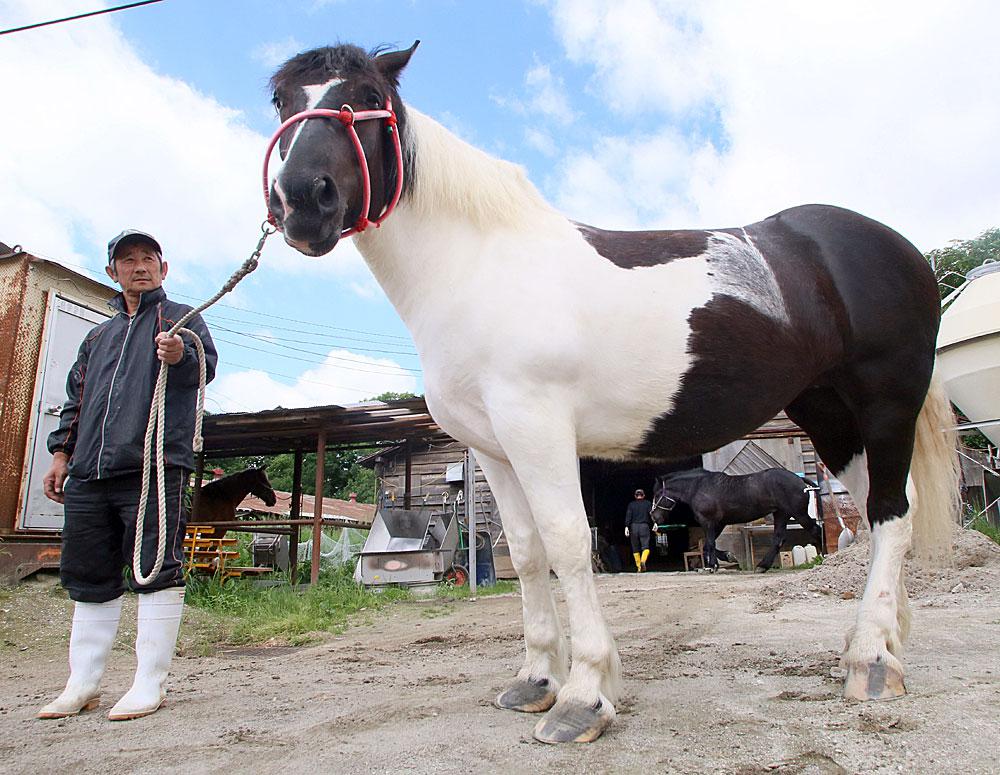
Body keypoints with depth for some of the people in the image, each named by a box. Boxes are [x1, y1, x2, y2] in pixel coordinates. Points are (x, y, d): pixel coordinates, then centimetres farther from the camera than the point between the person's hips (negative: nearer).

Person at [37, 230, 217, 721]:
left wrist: (182, 357, -30)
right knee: (89, 578, 10)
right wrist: (62, 451, 17)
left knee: (154, 572, -7)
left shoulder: (180, 318, 11)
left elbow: (206, 364, -8)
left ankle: (149, 684, 0)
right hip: (88, 476, 6)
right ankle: (83, 685, 20)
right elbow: (75, 399, 28)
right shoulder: (99, 336, 28)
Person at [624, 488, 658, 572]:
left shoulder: (631, 504, 9)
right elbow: (651, 514, -4)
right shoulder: (648, 503, 9)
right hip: (644, 526, -1)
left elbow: (628, 516, 0)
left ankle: (638, 567, 8)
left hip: (634, 527, 1)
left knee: (635, 549, 10)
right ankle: (643, 561, -31)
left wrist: (626, 527, -5)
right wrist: (654, 523, -9)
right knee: (645, 547, -5)